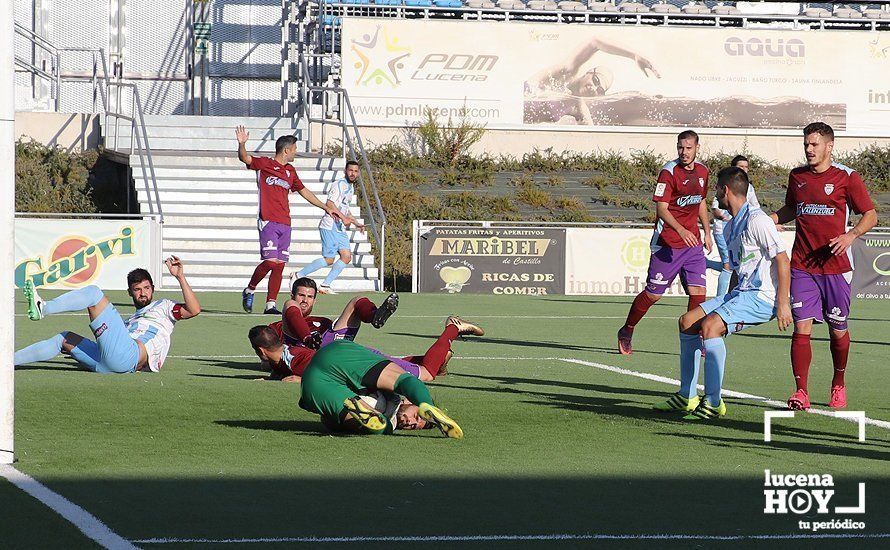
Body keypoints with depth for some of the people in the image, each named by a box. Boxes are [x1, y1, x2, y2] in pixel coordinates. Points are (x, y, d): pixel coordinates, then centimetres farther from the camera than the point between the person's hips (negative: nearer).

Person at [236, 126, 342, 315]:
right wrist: (241, 144, -35)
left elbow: (304, 191, 31)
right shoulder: (265, 164, 1)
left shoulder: (290, 171, 20)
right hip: (268, 221, -7)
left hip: (285, 223, 7)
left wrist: (326, 208, 34)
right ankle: (249, 290, 7)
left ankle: (271, 305, 4)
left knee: (280, 265, 1)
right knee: (270, 262, -16)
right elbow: (244, 158, -13)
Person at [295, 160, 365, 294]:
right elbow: (330, 203, -21)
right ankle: (299, 276, 1)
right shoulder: (339, 184, -10)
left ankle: (325, 286, 2)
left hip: (340, 228, 9)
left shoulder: (351, 188, 21)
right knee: (329, 259, -11)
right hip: (330, 226, -9)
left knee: (347, 257, -3)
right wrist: (343, 218, -28)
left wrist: (356, 224, 29)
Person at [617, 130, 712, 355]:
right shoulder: (669, 172, -13)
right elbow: (661, 208, -19)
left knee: (698, 290, -6)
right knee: (653, 293, 1)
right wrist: (681, 230, -33)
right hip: (667, 243, -5)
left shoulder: (702, 171, 9)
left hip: (692, 242, 5)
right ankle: (626, 332, 20)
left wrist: (707, 232, 23)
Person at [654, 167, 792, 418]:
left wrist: (782, 304, -21)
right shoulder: (732, 226, 17)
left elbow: (782, 260, -17)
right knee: (687, 322, 7)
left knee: (710, 326, -28)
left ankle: (713, 402, -23)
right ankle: (687, 396, 13)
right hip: (741, 294, 10)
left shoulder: (757, 220, -14)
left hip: (762, 297, -10)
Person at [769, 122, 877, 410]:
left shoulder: (847, 177, -3)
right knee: (801, 328, -9)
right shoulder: (797, 176, 9)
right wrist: (772, 218, 5)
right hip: (802, 266, 2)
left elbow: (870, 215, 1)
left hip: (836, 266, -2)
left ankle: (838, 385, 30)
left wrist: (850, 236, -17)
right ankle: (801, 392, -9)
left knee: (838, 330, 8)